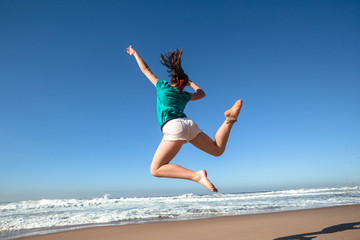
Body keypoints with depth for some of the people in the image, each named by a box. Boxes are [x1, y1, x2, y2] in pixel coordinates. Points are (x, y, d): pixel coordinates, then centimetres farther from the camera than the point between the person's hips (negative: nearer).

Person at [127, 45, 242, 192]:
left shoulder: (163, 86, 18)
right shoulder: (184, 95, 26)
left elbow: (146, 70, 30)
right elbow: (202, 93, 46)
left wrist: (135, 53, 45)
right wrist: (190, 82, 60)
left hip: (174, 127, -4)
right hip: (190, 125, 5)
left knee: (155, 170, -4)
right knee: (217, 150, 16)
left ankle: (197, 176, -22)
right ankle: (230, 119, -6)